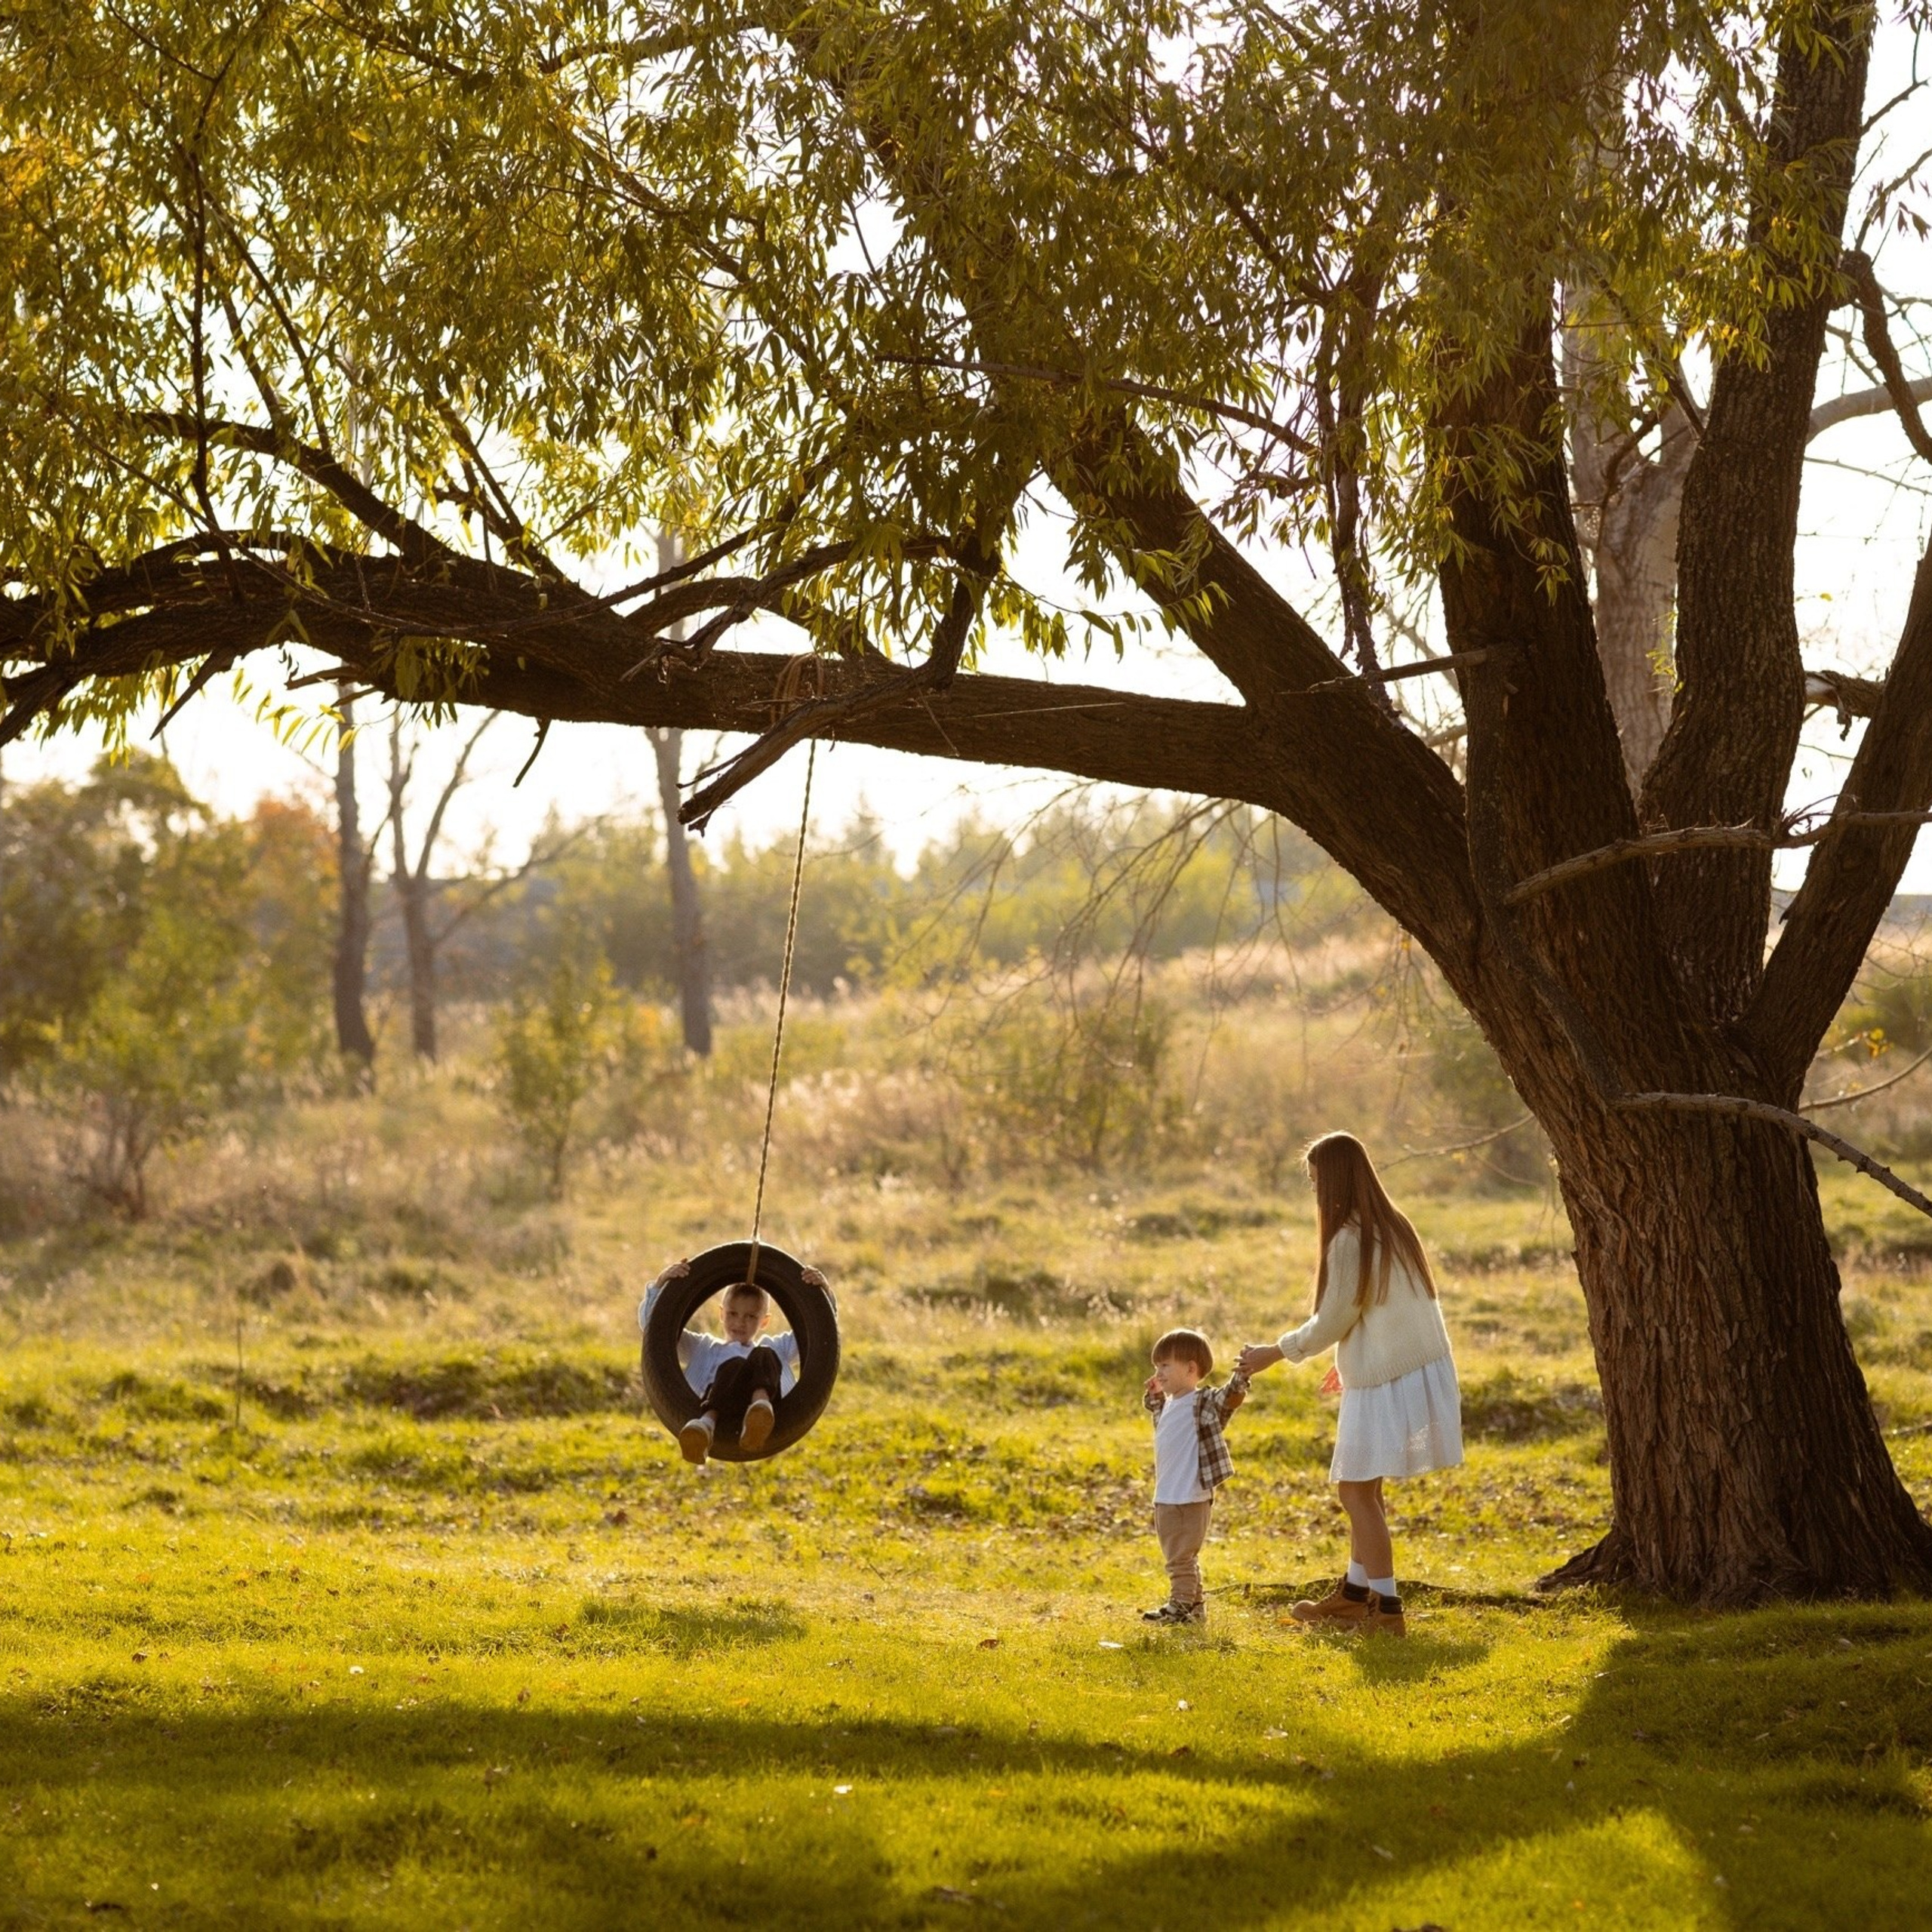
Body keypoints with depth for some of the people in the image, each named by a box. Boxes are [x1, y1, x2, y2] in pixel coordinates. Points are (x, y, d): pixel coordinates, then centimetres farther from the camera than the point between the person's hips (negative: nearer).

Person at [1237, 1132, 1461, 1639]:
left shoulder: (1349, 1240, -18)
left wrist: (1275, 1352, 1)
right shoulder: (1393, 1227, 10)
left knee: (1358, 1489, -2)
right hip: (1418, 1366, 9)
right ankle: (1356, 1592, 27)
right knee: (1362, 1486, 18)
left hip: (1384, 1382, -9)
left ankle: (1386, 1607, -1)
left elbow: (1332, 1322, -12)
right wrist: (1353, 1359, 28)